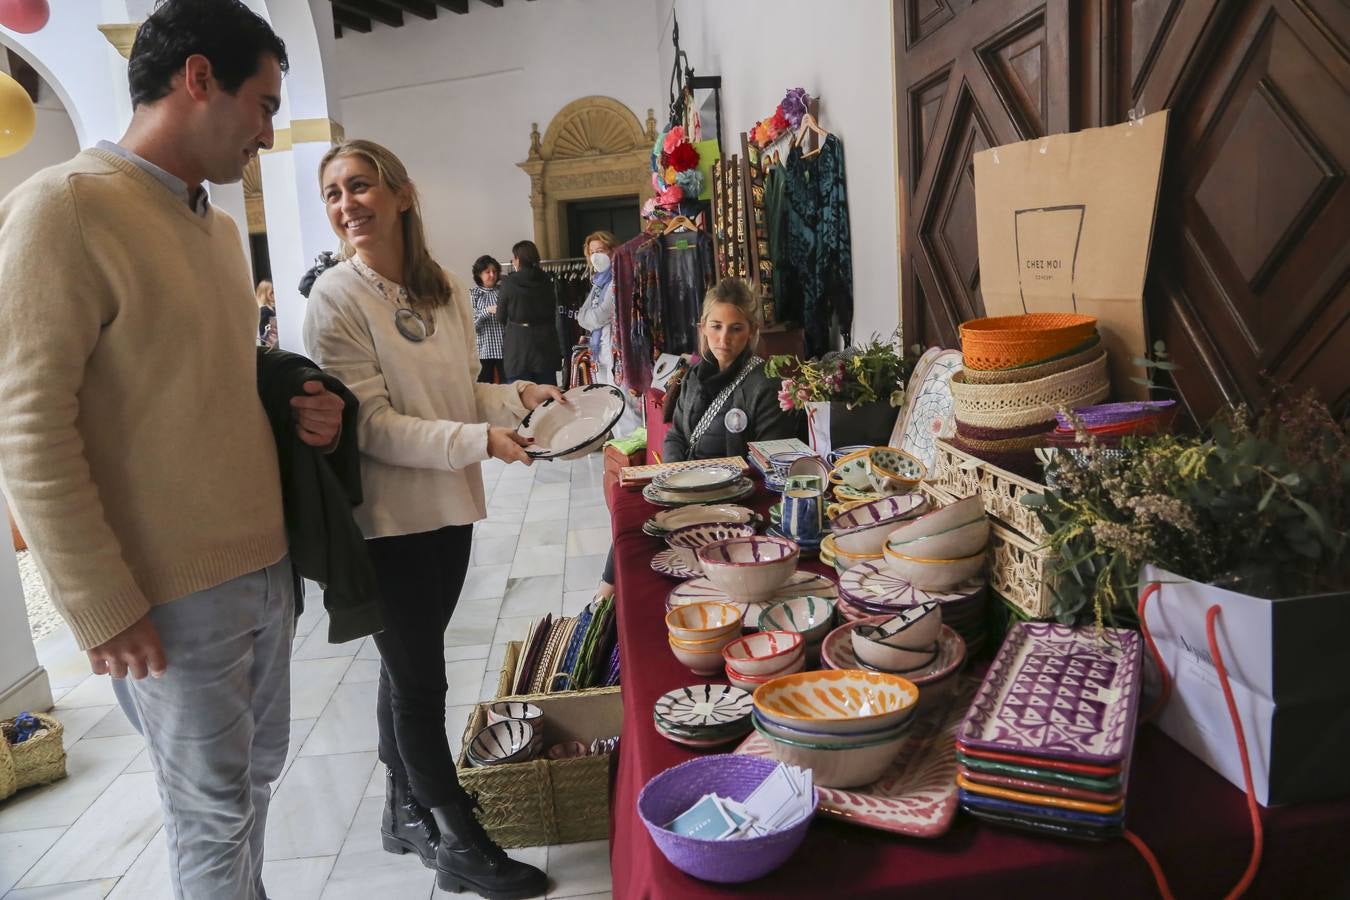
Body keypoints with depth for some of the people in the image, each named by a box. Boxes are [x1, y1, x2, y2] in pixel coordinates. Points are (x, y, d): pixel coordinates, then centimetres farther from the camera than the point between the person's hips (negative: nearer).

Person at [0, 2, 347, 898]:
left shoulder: (220, 227, 11)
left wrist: (305, 407, 1)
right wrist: (104, 608, -16)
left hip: (267, 566, 8)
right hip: (173, 595, -7)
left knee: (257, 775, 21)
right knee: (213, 811, 9)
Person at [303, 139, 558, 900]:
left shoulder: (447, 290, 6)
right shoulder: (339, 300, -13)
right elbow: (372, 425, -19)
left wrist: (516, 397, -4)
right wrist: (481, 441, -27)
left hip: (449, 506, 6)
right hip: (388, 517, -6)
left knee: (408, 668, 20)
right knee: (420, 679, 4)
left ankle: (407, 813, 38)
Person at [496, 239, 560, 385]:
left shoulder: (508, 282, -8)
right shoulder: (546, 280, 1)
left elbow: (500, 317, -1)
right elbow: (552, 308, 9)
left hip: (518, 343, -3)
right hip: (545, 344, 4)